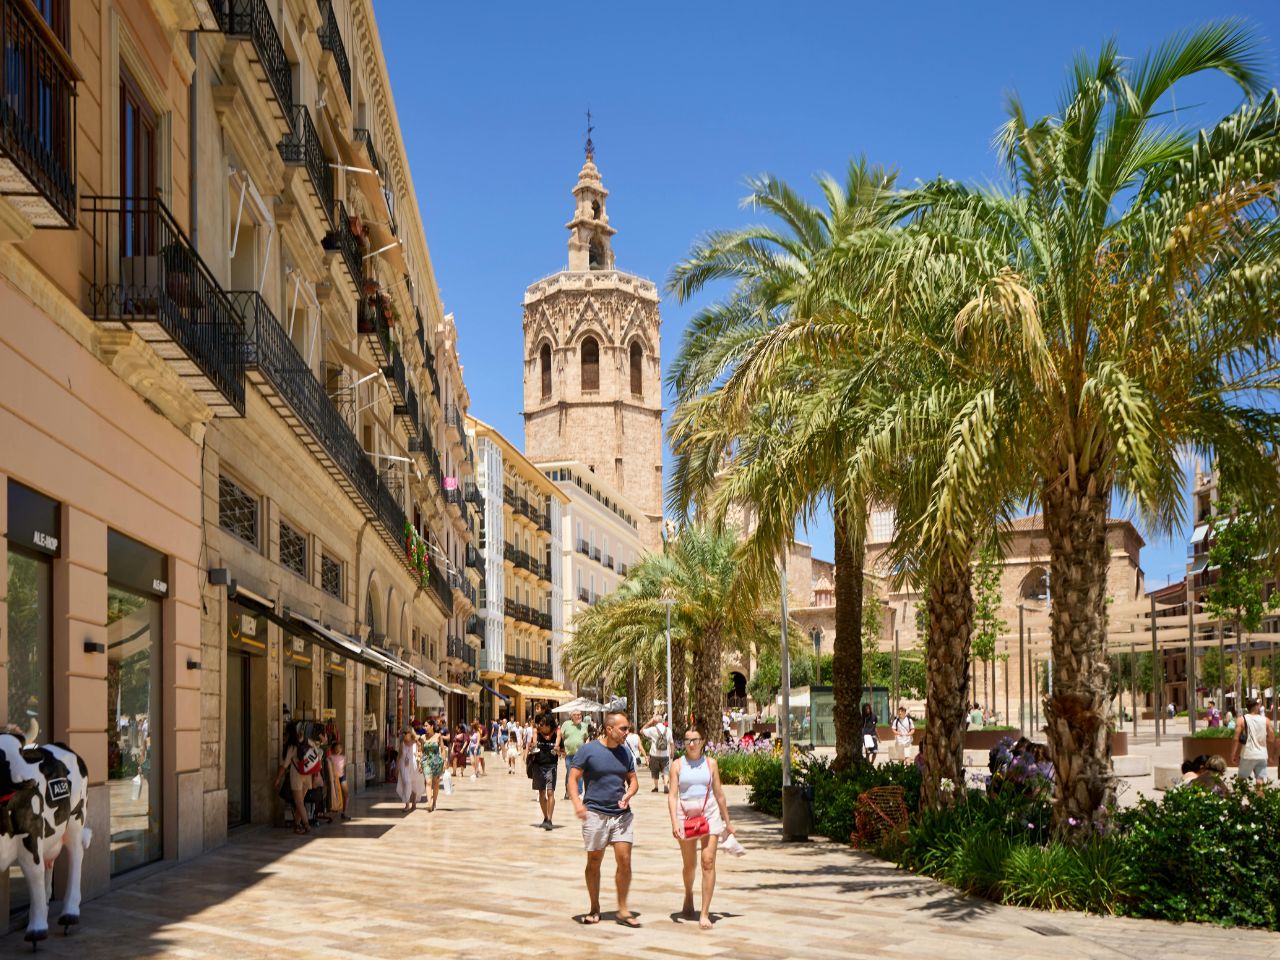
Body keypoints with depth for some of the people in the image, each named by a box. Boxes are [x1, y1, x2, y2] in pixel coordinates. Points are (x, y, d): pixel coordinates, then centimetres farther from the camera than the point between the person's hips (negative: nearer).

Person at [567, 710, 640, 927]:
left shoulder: (625, 752, 9)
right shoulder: (588, 750, -6)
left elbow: (633, 780, 17)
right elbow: (573, 778, -6)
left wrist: (628, 794, -5)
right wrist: (577, 802, -22)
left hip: (622, 814, 3)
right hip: (595, 813, -3)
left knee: (624, 859, -6)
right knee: (594, 862, 7)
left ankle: (623, 910, 5)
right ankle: (594, 909, 21)